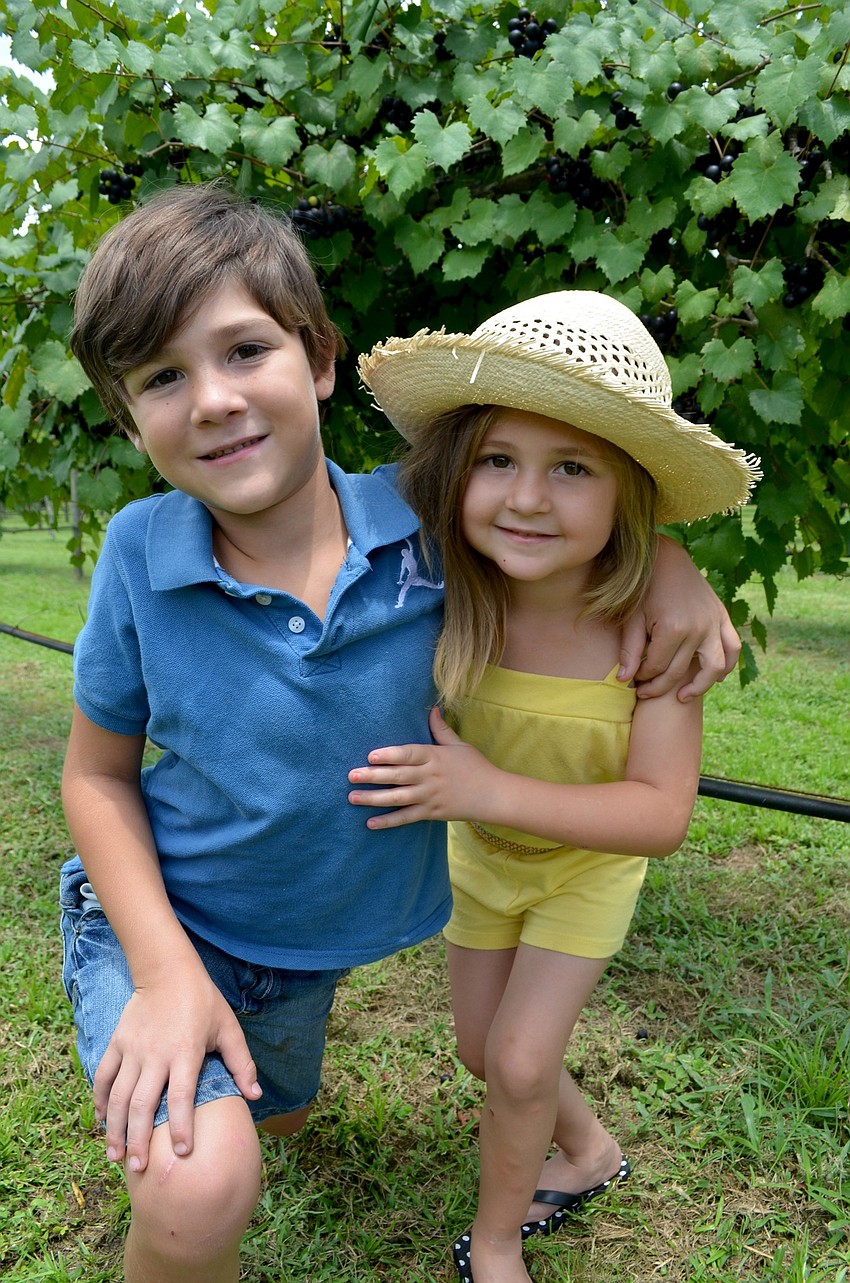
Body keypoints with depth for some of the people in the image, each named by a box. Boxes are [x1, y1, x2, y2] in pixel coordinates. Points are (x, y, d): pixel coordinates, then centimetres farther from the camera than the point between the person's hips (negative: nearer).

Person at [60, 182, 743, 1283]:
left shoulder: (421, 520, -20)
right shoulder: (141, 554, -23)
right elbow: (97, 775, -11)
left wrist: (663, 554, -20)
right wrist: (165, 970, -23)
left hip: (313, 937, 3)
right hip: (159, 916, -3)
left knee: (279, 1115, 31)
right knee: (200, 1186, -30)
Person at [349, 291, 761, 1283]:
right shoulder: (451, 599, -28)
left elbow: (662, 815, -33)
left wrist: (489, 789, -42)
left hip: (589, 861, -3)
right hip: (480, 853, 4)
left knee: (520, 1061, -1)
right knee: (481, 1048, 17)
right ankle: (590, 1149, 50)